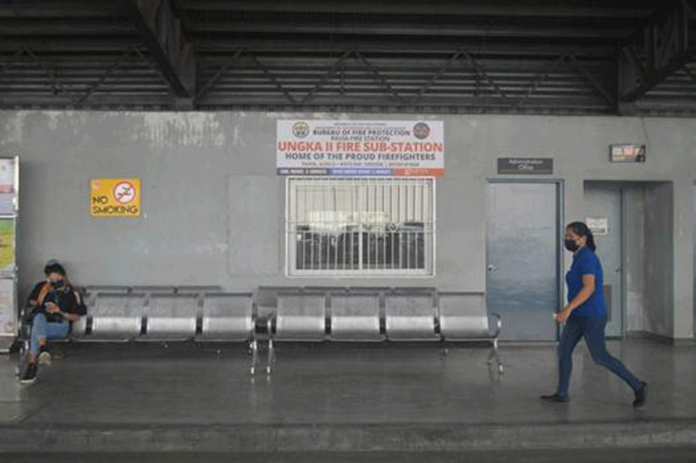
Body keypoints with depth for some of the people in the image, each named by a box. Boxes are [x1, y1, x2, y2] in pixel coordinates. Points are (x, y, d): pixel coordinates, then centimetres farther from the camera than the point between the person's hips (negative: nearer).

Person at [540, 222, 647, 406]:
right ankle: (562, 394, 14)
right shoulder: (581, 257, 12)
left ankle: (638, 387, 13)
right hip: (578, 316, 10)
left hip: (591, 317, -10)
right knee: (563, 350, 7)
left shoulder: (586, 257, -18)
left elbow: (589, 287, -28)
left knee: (600, 357, -1)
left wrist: (567, 309, -32)